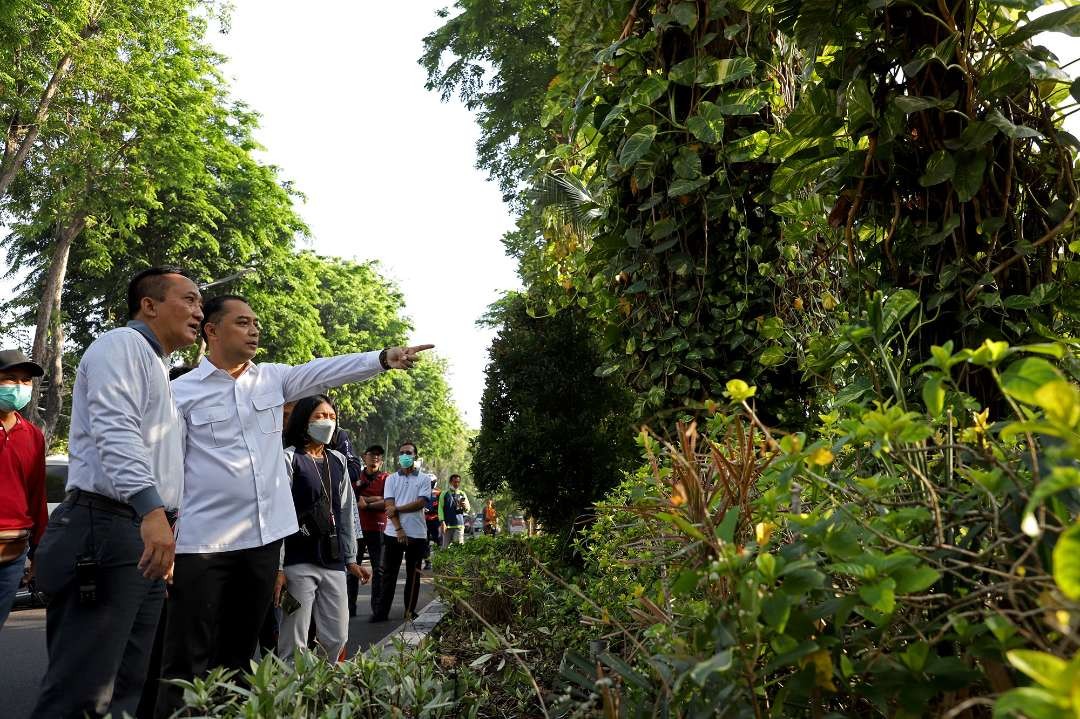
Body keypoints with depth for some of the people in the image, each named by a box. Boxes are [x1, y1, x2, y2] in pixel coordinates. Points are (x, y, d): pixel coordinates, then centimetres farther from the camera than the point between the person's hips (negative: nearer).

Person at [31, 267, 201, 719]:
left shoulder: (156, 369, 25)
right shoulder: (122, 344, -4)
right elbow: (116, 431, -20)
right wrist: (152, 508, -32)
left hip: (146, 536, 10)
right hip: (108, 529, -10)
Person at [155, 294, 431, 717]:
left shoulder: (273, 378, 10)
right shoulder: (182, 392, -4)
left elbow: (325, 372, 0)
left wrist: (384, 358, -13)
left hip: (264, 535, 5)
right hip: (204, 540, -4)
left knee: (239, 652, 16)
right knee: (187, 660, 1)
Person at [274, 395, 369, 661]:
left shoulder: (338, 461, 13)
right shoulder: (289, 459, -4)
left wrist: (351, 559, 14)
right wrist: (277, 567, -12)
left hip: (333, 563, 6)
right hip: (298, 563, -5)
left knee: (337, 638, 8)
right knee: (294, 643, -2)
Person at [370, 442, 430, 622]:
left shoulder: (423, 479, 4)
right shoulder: (391, 479, 8)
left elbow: (421, 503, -9)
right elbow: (389, 505, -2)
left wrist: (397, 508, -13)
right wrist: (399, 529, -13)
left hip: (417, 534, -1)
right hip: (394, 533, 1)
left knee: (413, 575, 7)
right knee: (389, 574, 3)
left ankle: (410, 610, 16)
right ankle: (382, 611, 8)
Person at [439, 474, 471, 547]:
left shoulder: (462, 494, 14)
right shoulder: (445, 494, 7)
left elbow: (468, 509, 13)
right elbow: (440, 508, 1)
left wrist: (465, 506, -11)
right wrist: (442, 522, -10)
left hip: (459, 524, 1)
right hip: (447, 524, -1)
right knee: (446, 546, -3)